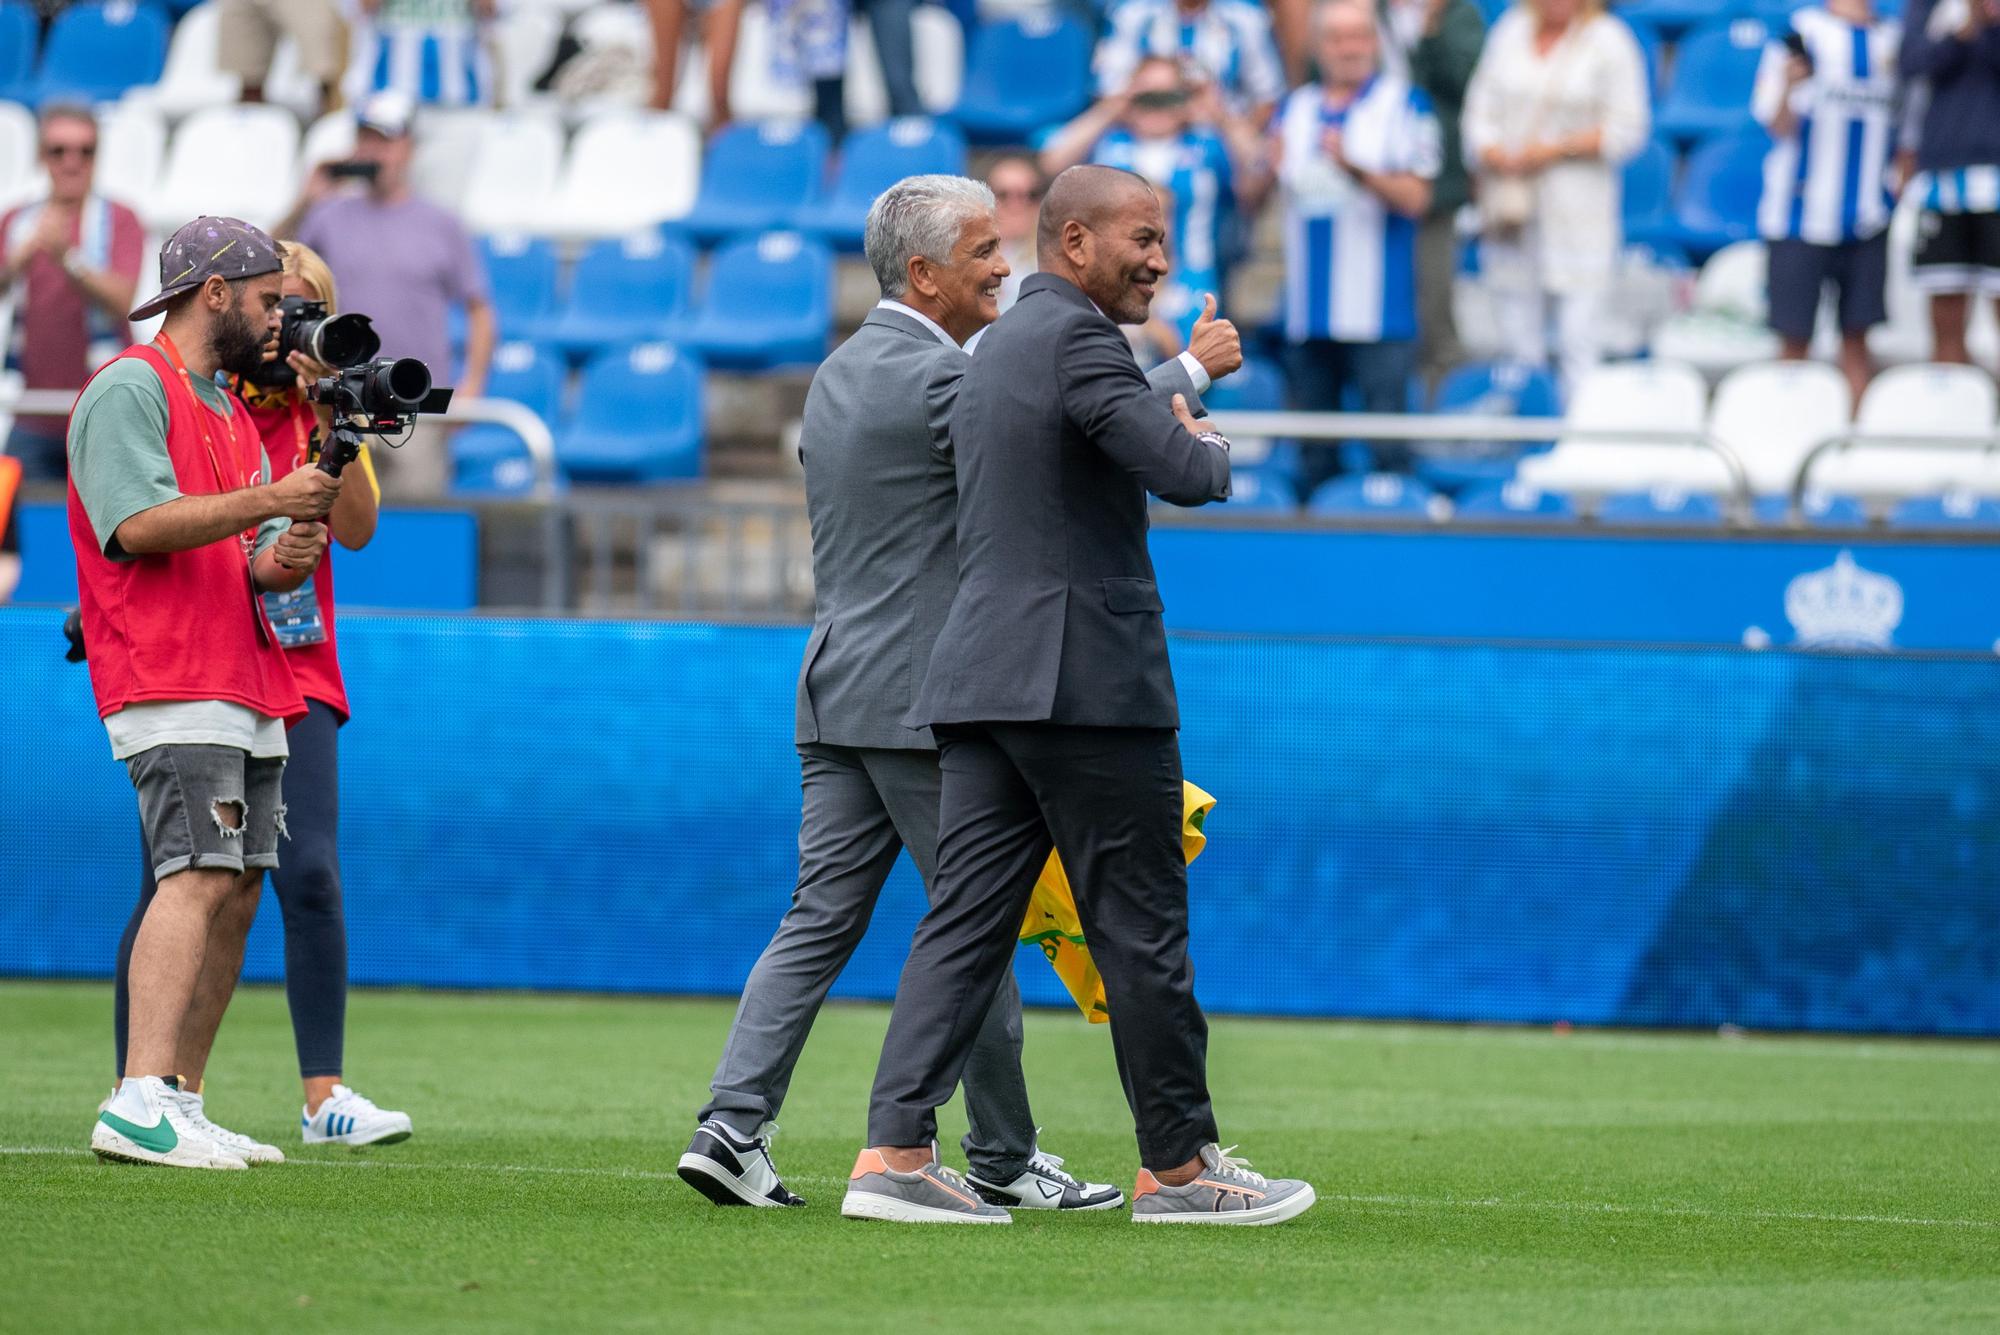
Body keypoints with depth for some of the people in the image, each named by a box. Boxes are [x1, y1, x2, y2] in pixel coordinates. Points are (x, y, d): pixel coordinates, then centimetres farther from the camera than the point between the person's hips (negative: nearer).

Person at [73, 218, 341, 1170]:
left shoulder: (231, 410, 24)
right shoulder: (130, 389, -5)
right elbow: (139, 524, -17)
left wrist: (285, 557, 0)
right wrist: (268, 501, -20)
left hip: (249, 690, 10)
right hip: (173, 690, -10)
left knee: (237, 890, 7)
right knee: (201, 876, -20)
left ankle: (179, 1104, 11)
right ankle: (139, 1106, -29)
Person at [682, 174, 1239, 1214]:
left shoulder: (839, 372, 16)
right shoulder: (935, 376, -14)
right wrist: (1191, 373, -3)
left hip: (835, 692, 9)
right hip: (919, 697, -9)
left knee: (821, 918, 5)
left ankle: (733, 1128, -5)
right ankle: (1002, 1159, 8)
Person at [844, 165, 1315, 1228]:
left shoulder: (994, 351, 20)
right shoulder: (1075, 339, -11)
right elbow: (1179, 473, -20)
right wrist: (1214, 450, 2)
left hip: (983, 680, 9)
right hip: (1085, 679, -9)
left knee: (967, 919, 3)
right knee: (1140, 929, 1)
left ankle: (894, 1152, -5)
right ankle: (1175, 1166, 8)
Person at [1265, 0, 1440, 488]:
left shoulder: (1404, 105, 0)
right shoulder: (1295, 108, 14)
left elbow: (1414, 199, -9)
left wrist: (1354, 168, -23)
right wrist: (1269, 168, -8)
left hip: (1375, 315, -5)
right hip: (1307, 314, 5)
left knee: (1387, 447, -8)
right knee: (1314, 457, 10)